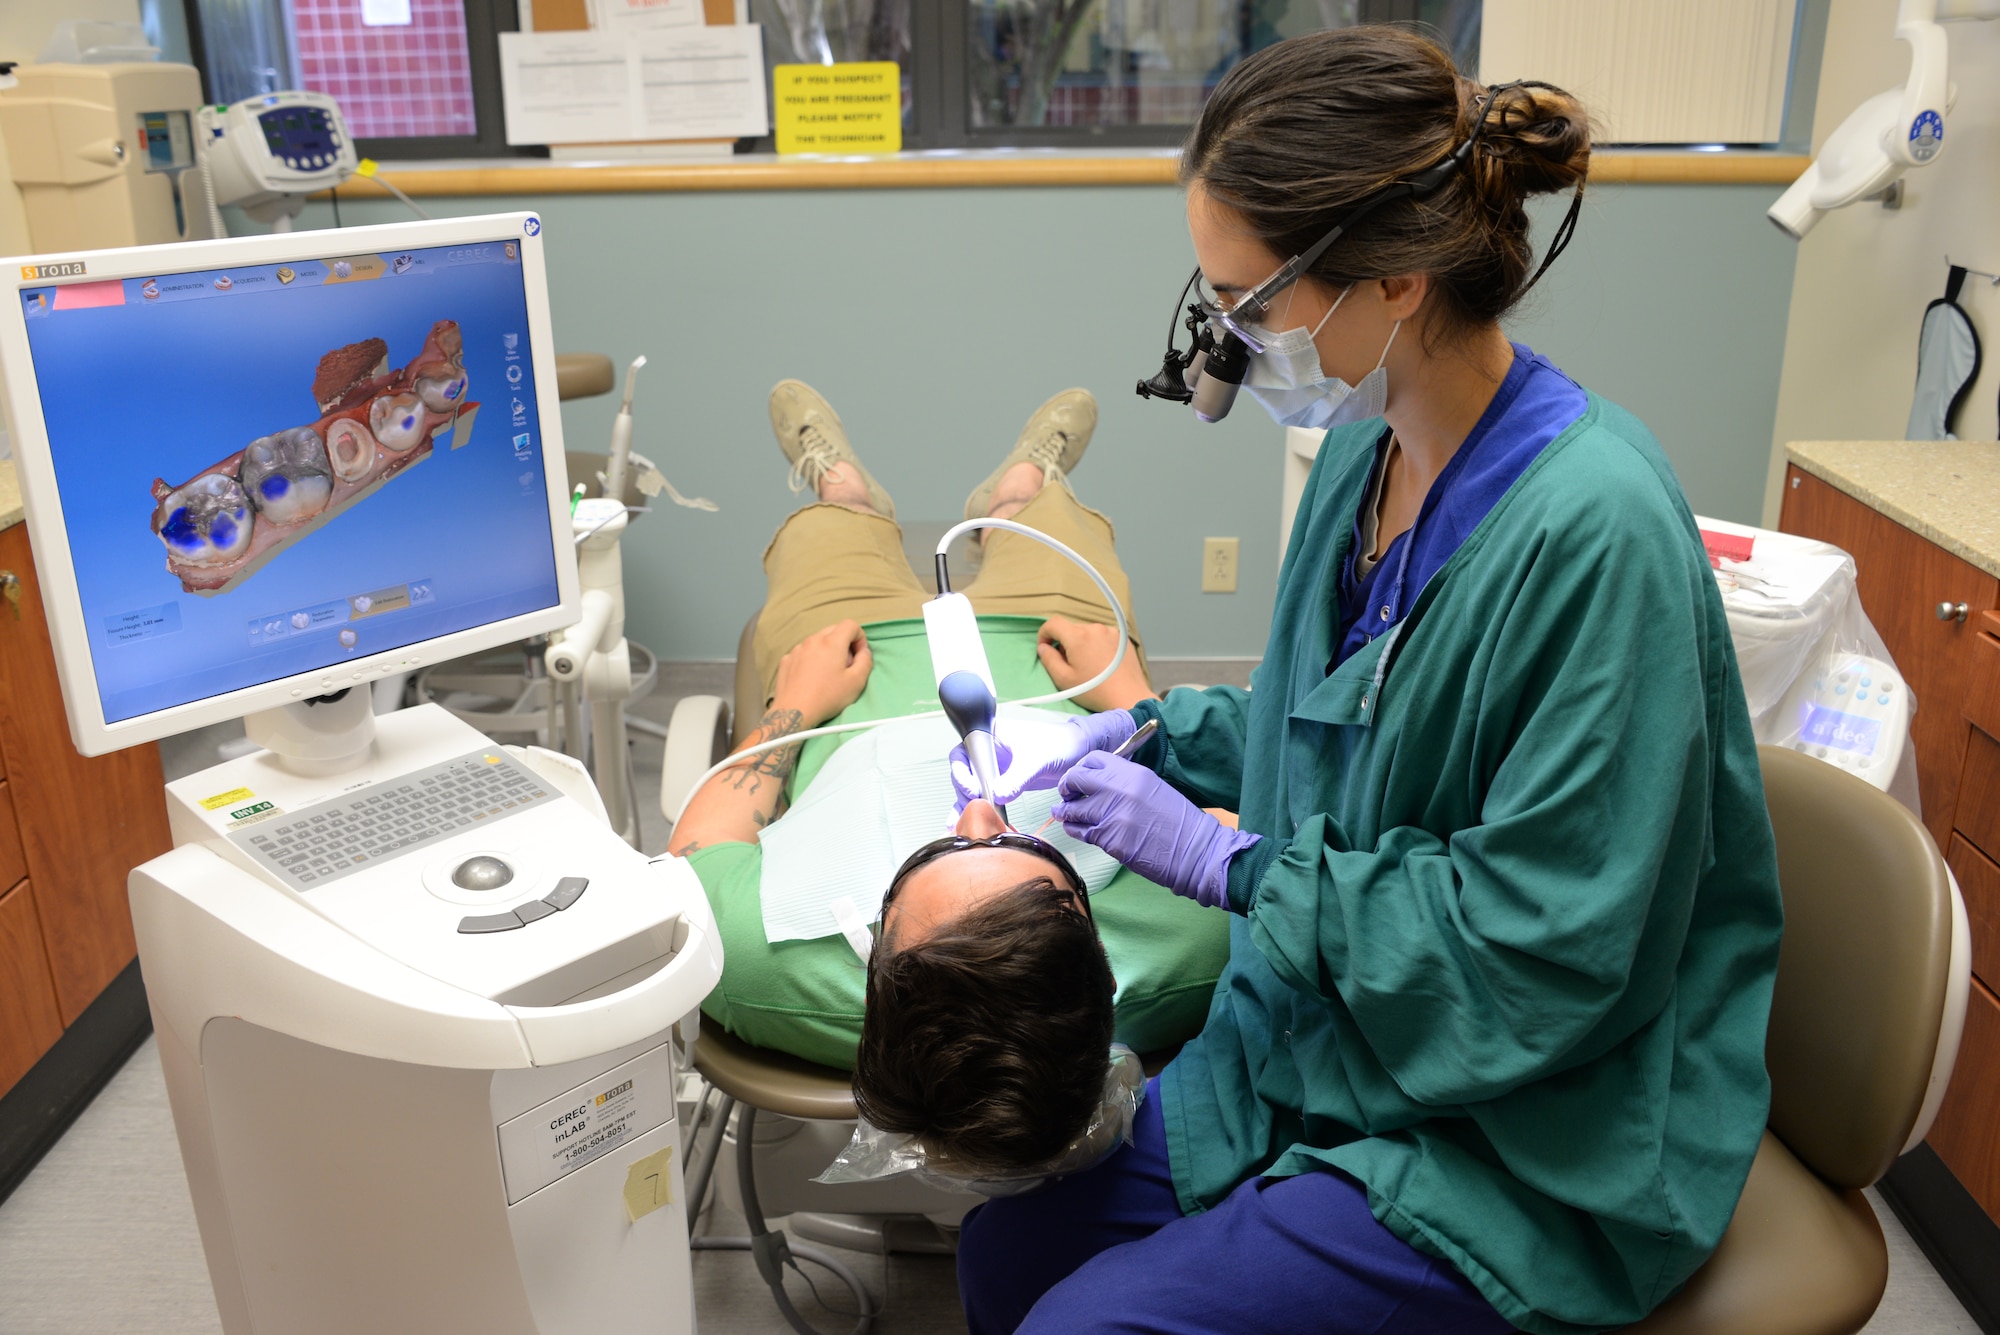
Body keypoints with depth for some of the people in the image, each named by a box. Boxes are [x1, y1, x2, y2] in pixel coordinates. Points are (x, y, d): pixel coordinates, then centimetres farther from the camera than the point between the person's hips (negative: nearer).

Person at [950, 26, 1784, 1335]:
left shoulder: (1593, 528, -29)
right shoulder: (1369, 443, -2)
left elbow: (1542, 950, -25)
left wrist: (1230, 864, -20)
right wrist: (1151, 732, 2)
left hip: (1527, 1144, -7)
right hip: (1327, 1046, 7)